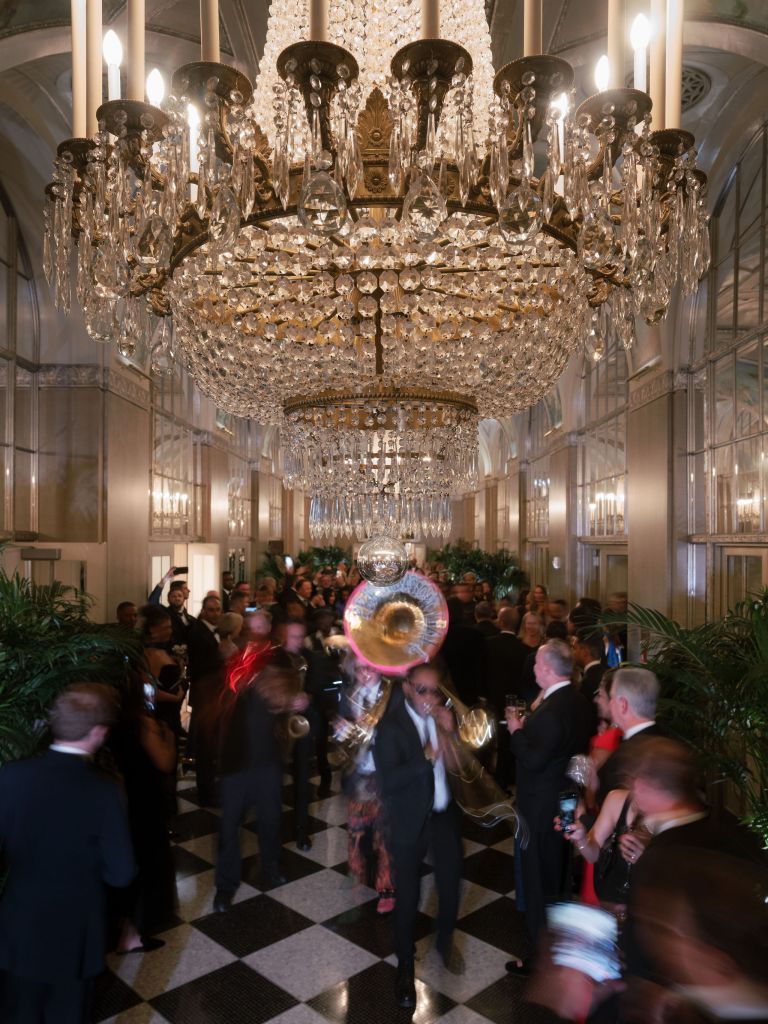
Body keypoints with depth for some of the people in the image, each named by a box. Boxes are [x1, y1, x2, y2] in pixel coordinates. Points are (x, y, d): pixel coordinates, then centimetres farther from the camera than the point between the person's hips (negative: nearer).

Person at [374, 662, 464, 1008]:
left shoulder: (442, 716, -3)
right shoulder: (391, 726, -19)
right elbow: (389, 780, -27)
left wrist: (451, 731, -19)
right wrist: (426, 758, -34)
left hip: (445, 815, 4)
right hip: (410, 821, -4)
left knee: (451, 884, 17)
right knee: (407, 897, 9)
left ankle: (445, 941, 47)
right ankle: (405, 968, 33)